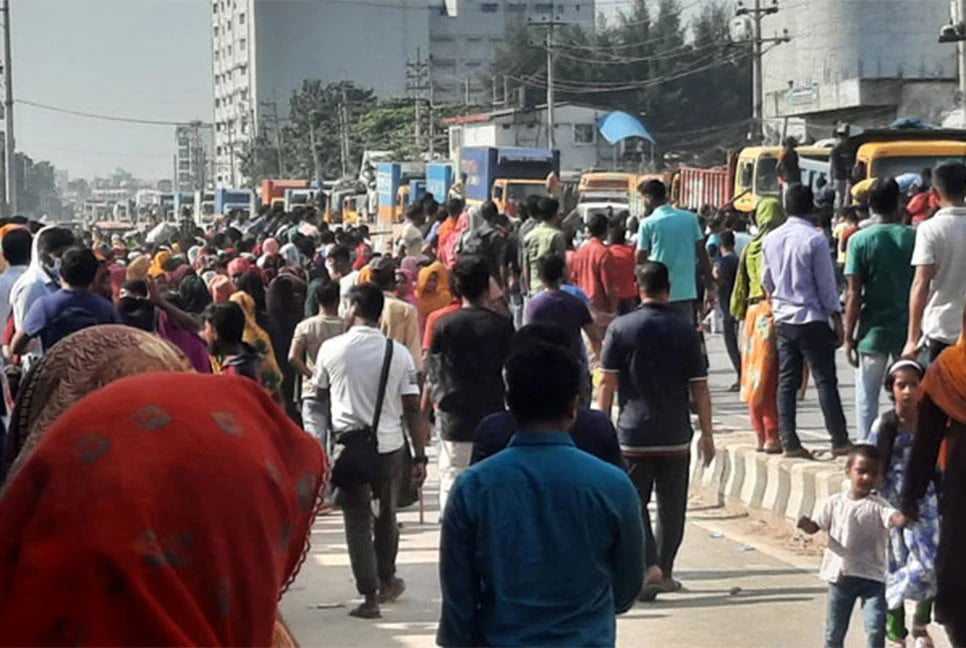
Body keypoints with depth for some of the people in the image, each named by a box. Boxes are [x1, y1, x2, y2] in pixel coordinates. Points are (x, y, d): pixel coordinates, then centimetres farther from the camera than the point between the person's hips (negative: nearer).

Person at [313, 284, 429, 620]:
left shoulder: (332, 348, -7)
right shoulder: (399, 353, -5)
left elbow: (320, 390, 11)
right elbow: (413, 408, -4)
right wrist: (420, 457, 0)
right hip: (390, 446, 2)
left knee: (358, 520, 4)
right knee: (386, 516, 20)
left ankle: (369, 595, 2)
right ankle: (386, 582, 34)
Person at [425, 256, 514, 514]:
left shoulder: (443, 325, -2)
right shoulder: (502, 326, -1)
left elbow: (432, 377, 1)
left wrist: (423, 415, 12)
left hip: (454, 422, -1)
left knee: (451, 484, 4)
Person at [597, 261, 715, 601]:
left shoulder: (620, 328, -4)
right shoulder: (685, 331, -1)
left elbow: (607, 383, -3)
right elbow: (699, 388, 1)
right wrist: (706, 433, 9)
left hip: (633, 434, -2)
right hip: (675, 436, 2)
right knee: (671, 506, 14)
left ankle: (649, 565, -14)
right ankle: (664, 571, 20)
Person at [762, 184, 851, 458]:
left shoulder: (771, 240, 4)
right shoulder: (815, 239, -14)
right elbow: (826, 284, -11)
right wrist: (837, 320, -4)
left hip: (783, 319, 6)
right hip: (812, 319, -5)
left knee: (787, 382, 7)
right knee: (825, 381, -1)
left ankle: (789, 442, 5)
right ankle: (839, 441, 1)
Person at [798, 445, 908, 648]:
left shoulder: (877, 506, -8)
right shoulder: (835, 502, 1)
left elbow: (896, 519, -25)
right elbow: (816, 526, 4)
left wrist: (907, 517, -49)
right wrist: (806, 524, -19)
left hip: (872, 577, -3)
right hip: (840, 574, 3)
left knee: (876, 627, -13)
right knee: (834, 628, 14)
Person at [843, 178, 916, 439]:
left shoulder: (860, 240, -8)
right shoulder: (914, 238, -2)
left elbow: (854, 294, -9)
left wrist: (849, 336, -3)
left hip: (873, 330, -2)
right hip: (907, 329, 2)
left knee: (867, 396, 7)